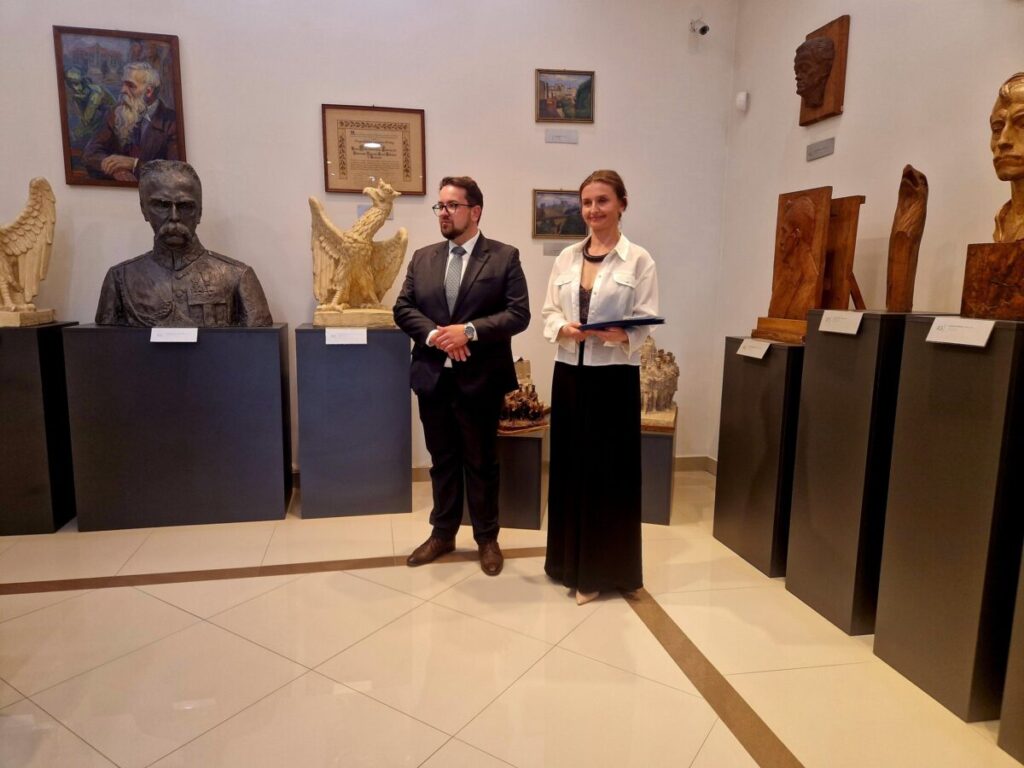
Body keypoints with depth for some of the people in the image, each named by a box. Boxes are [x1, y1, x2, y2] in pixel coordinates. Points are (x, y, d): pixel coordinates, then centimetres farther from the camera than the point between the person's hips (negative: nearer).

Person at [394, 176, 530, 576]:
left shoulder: (505, 257, -2)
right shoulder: (422, 258, 10)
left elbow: (519, 314, -10)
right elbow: (403, 308, 4)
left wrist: (469, 330, -20)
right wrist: (433, 334, -14)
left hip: (480, 380, -3)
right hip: (433, 377, 4)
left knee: (481, 463, 9)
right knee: (442, 461, 15)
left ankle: (487, 538, 25)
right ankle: (442, 533, 31)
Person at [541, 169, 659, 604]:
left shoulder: (639, 261, -3)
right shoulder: (566, 258, 11)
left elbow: (644, 325, -8)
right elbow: (549, 312, 9)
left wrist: (617, 334, -27)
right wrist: (563, 329, -12)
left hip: (613, 377, -4)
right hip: (569, 373, 5)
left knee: (609, 471, 2)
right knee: (568, 466, 11)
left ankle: (603, 569, 19)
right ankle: (569, 562, 29)